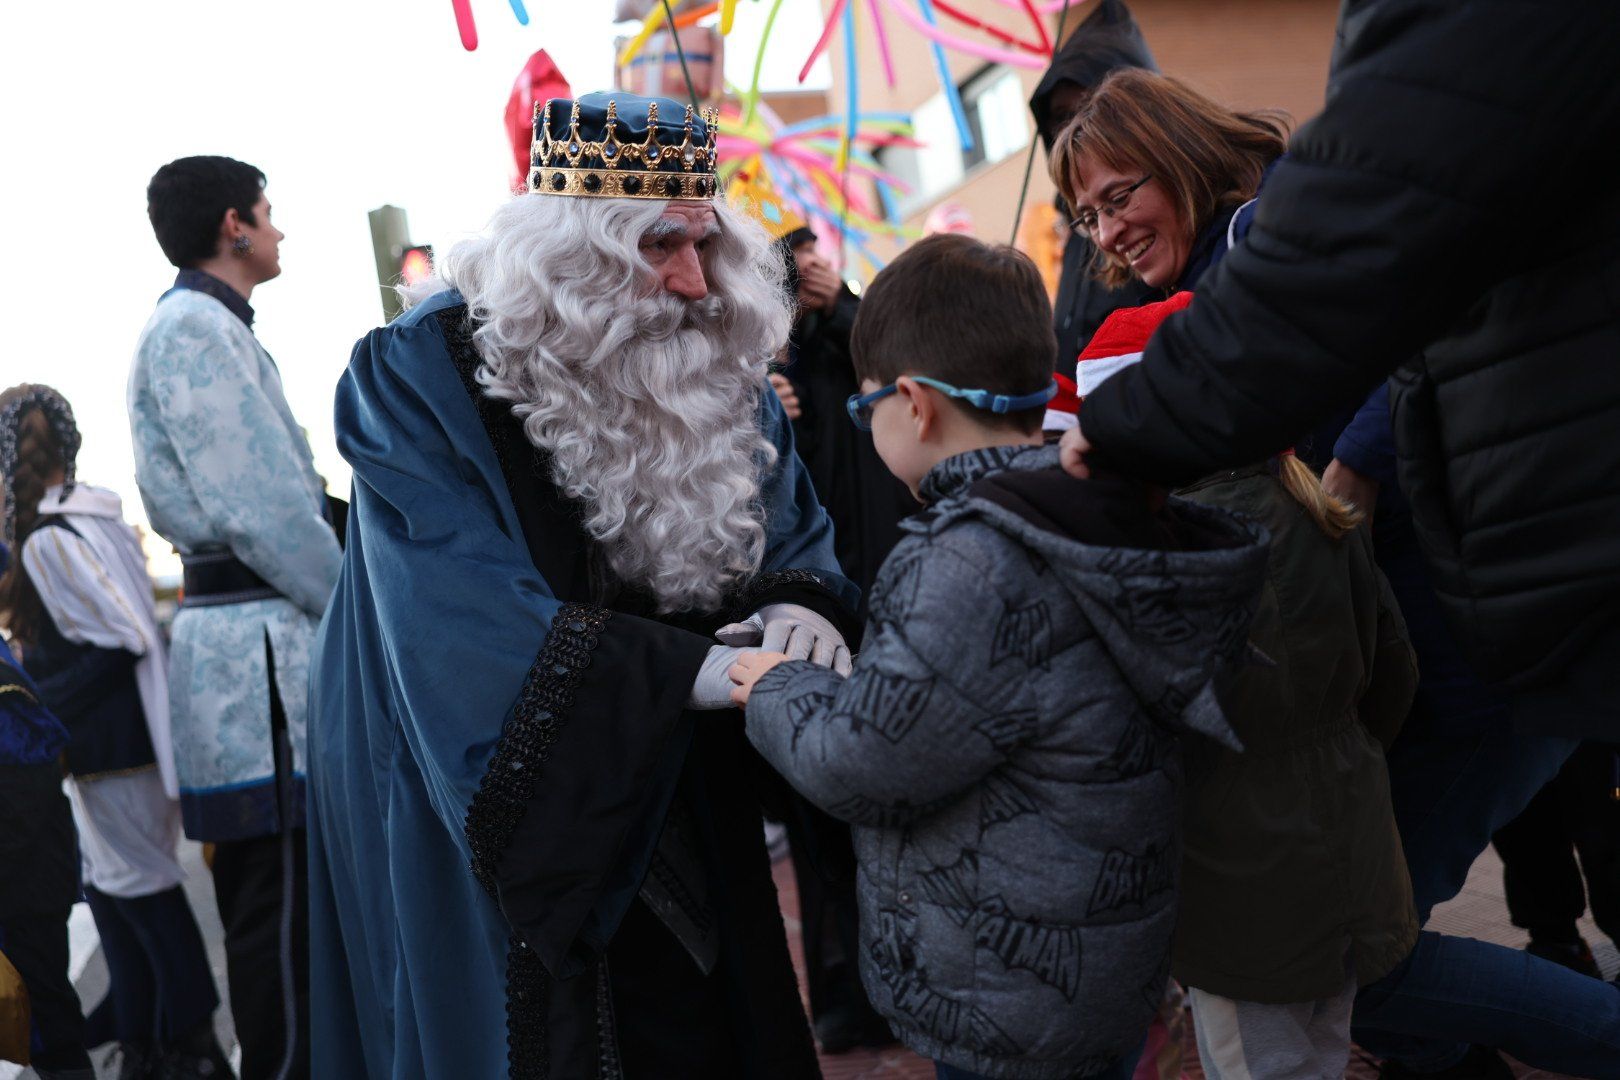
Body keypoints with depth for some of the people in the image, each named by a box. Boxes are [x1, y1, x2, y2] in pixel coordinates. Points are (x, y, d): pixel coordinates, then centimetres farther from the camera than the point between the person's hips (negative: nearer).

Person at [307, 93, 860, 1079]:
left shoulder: (716, 368, 1)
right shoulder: (421, 375, -16)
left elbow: (795, 524, 5)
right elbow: (461, 617, -24)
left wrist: (798, 602, -20)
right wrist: (682, 669, -32)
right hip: (499, 811, -4)